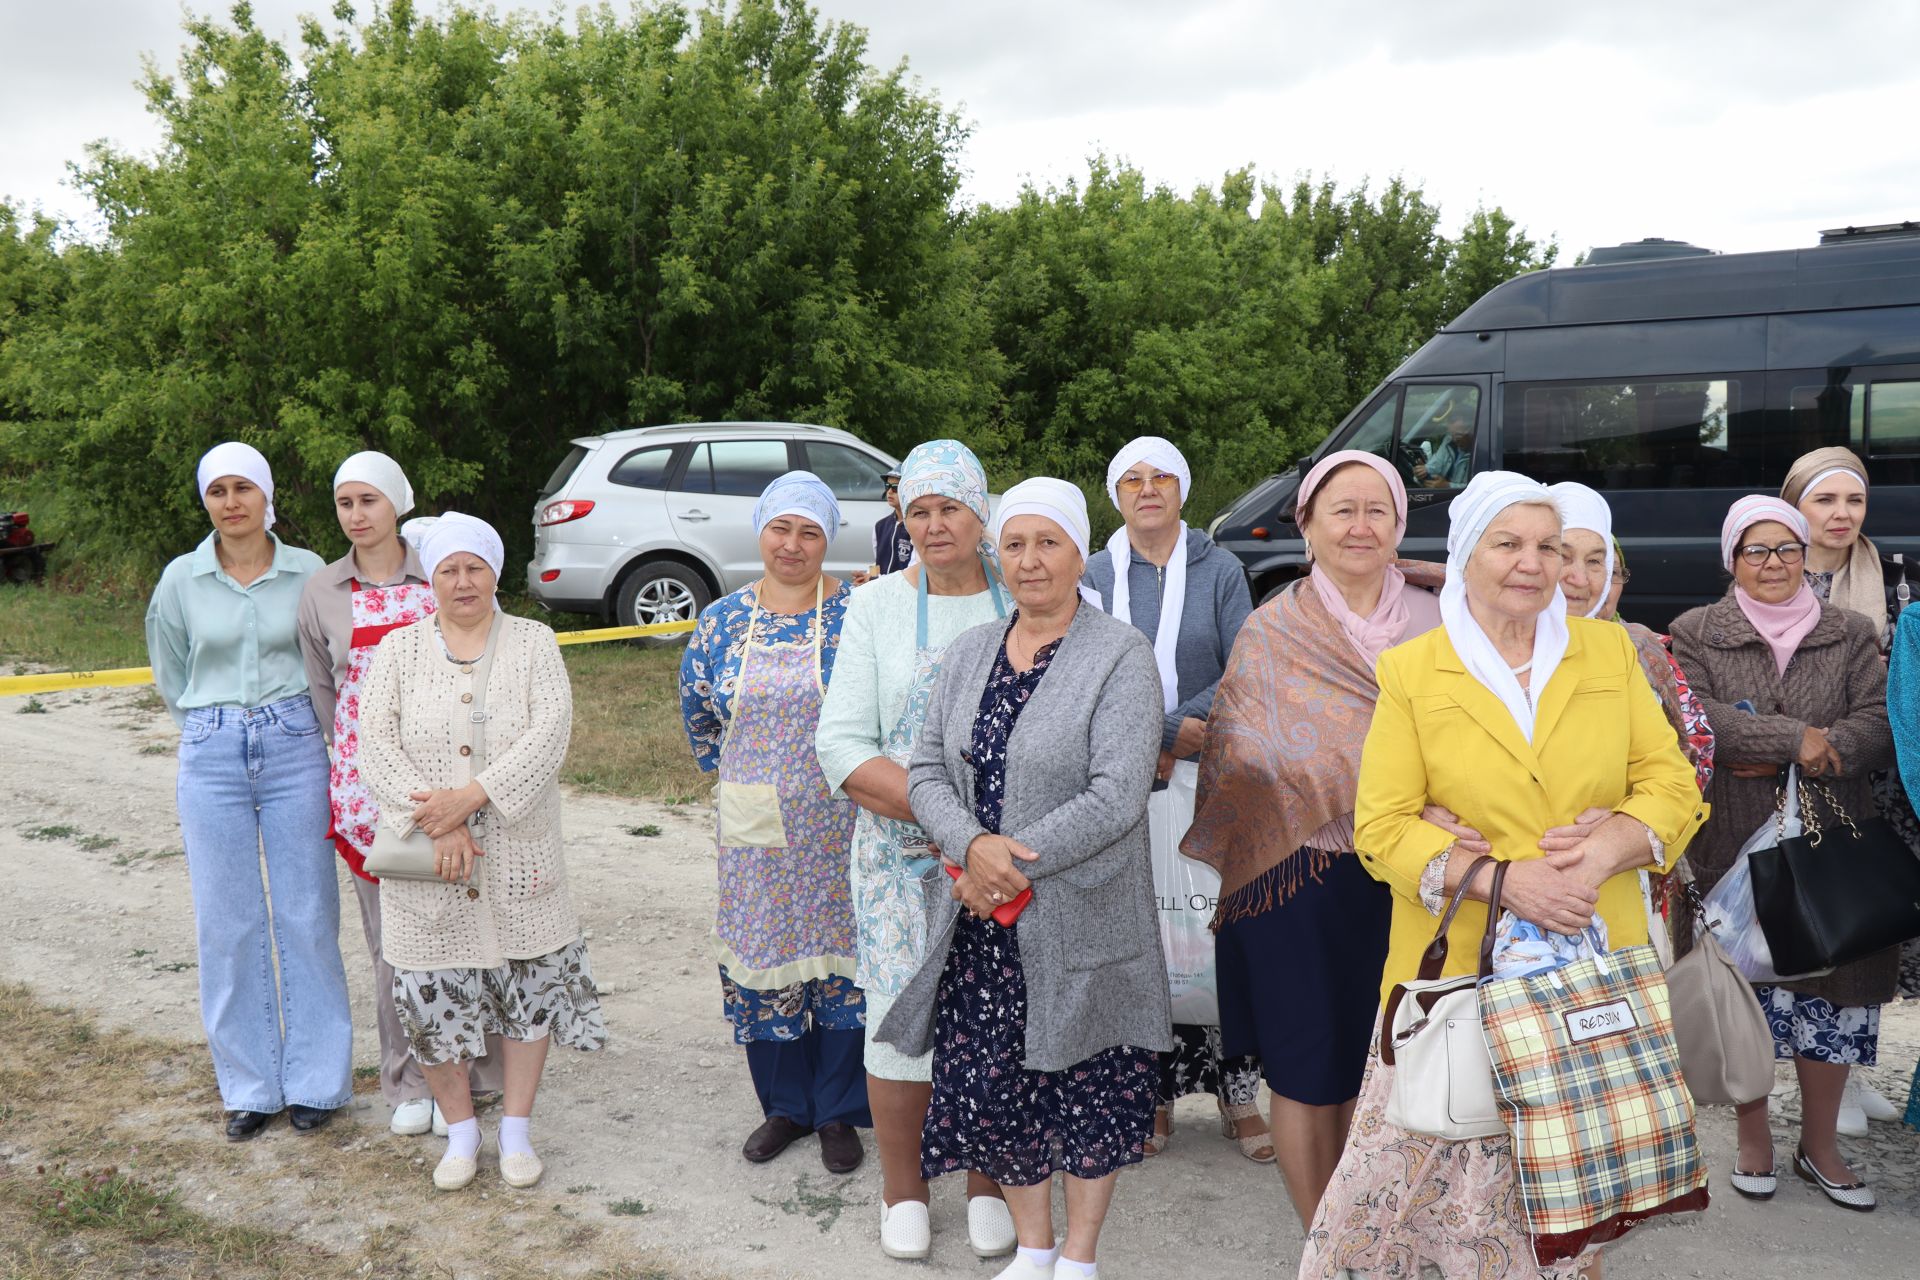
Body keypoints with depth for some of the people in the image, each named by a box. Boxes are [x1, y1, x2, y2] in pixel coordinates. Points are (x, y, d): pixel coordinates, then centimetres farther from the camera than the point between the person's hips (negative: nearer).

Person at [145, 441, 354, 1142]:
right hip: (212, 759, 1)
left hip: (294, 748, -1)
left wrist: (286, 727, 10)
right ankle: (249, 1084, 18)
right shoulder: (181, 579, 1)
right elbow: (170, 676, 15)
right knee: (227, 923, 5)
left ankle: (315, 1080, 16)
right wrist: (213, 732, 13)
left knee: (307, 914, 3)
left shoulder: (308, 571, 0)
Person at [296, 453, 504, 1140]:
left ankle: (463, 1074, 17)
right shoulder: (323, 592, 5)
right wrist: (357, 754, 8)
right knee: (391, 934, 7)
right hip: (367, 780, 1)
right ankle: (408, 1083, 20)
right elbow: (321, 689, 14)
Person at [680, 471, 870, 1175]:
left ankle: (839, 1110, 19)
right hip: (755, 828, 3)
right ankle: (785, 1104, 25)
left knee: (841, 951, 3)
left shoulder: (857, 613, -5)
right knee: (762, 957, 8)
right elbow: (698, 714, 17)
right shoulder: (721, 620, 4)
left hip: (839, 822, -2)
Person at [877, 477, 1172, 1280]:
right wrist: (974, 845, -15)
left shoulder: (1120, 658, -9)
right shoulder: (970, 652, 8)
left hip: (1081, 919, -4)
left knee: (1084, 1088, 9)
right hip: (980, 924, 5)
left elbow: (1117, 797, -18)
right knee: (986, 1087, 9)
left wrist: (1013, 860, -19)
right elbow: (926, 770, 4)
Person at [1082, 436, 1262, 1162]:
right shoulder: (1095, 577, 8)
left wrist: (1169, 732, -14)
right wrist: (1152, 744, -11)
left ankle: (1236, 1090, 11)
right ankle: (1157, 1092, 15)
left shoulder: (1220, 571, 5)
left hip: (1209, 781, -1)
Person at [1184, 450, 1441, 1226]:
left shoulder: (1433, 623, 4)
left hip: (1404, 881, 3)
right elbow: (1241, 762, -8)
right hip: (1302, 884, -2)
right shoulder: (1271, 634, -3)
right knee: (1309, 1072, 6)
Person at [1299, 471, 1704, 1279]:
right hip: (1459, 965, -2)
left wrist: (1610, 847, -13)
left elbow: (1668, 781, 7)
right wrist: (1499, 878, -16)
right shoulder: (1410, 672, 1)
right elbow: (1382, 825, -3)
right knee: (1411, 1165, -4)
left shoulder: (1610, 651, 9)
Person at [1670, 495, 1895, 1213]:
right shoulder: (1695, 633, 3)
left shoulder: (1850, 635, 8)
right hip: (1734, 848, -1)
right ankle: (1753, 1136, 24)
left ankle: (1819, 1144, 23)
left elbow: (1880, 724, -4)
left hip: (1831, 847, 2)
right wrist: (1795, 737, -18)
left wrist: (1767, 756, -17)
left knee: (1830, 990, 5)